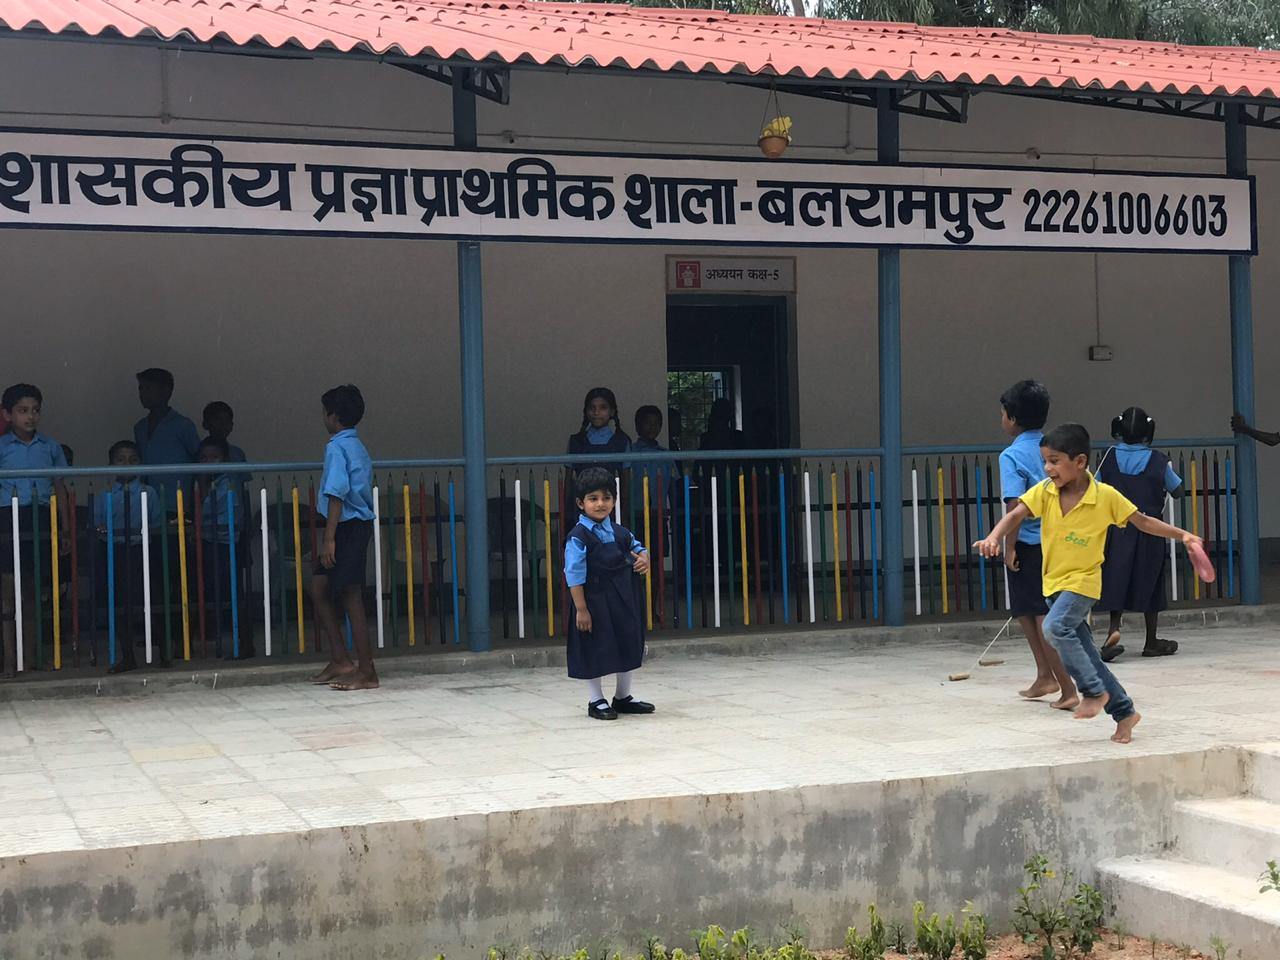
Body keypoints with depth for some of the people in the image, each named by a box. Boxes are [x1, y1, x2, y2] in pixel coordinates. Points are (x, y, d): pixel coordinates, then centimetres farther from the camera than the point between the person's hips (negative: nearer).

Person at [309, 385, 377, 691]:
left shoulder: (337, 447, -12)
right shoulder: (357, 446, 16)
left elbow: (336, 494, -19)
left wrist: (329, 538, -21)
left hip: (347, 527, -10)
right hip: (360, 525, 10)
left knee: (351, 597, -5)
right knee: (319, 590, 14)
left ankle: (366, 672, -2)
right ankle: (339, 660, 15)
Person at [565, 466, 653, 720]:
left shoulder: (619, 532, 5)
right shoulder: (578, 537, -15)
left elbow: (637, 547, 21)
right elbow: (574, 576, -16)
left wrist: (643, 558, -4)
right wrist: (581, 608, -19)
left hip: (625, 599, 7)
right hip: (595, 601, -7)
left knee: (629, 646, 16)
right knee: (596, 651, 4)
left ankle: (623, 697, 32)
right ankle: (596, 701, 19)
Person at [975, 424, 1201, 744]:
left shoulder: (1105, 495, -13)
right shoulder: (1045, 491, -6)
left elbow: (1142, 521, -2)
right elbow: (1016, 514, -19)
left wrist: (1181, 535, -7)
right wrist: (994, 538, -37)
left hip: (1083, 581, -5)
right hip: (1054, 583, 5)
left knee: (1056, 626, -30)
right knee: (1085, 655, 9)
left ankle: (1094, 691, -13)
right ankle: (1124, 712, 24)